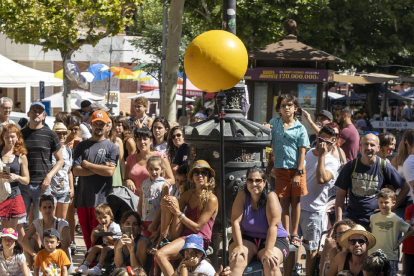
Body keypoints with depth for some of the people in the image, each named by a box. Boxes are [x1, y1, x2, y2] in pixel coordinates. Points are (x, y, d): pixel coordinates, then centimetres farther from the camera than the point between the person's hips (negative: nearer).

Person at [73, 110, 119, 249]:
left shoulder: (111, 147, 5)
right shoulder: (82, 146, 12)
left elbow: (110, 171, -10)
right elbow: (76, 170, -1)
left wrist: (87, 164, -2)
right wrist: (100, 169, -7)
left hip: (101, 198, -3)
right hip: (82, 198, 3)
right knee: (86, 234, 6)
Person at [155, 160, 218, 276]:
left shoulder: (212, 200, -8)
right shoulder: (187, 195, 11)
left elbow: (197, 227, -11)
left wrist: (178, 213, -14)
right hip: (182, 235, 7)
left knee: (160, 254, -28)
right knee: (172, 199, -9)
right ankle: (161, 239, -9)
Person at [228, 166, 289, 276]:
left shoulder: (271, 197, -12)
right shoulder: (242, 196, -3)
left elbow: (273, 225, -21)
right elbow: (236, 222, -10)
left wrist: (268, 250, -31)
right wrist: (238, 246, -23)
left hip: (273, 239, -2)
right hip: (246, 238, 2)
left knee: (271, 264, -33)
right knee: (236, 260, -28)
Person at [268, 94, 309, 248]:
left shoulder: (300, 128, -1)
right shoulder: (273, 124, 5)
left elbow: (302, 151, -3)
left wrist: (299, 172, -8)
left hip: (297, 169, -1)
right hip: (280, 168, 1)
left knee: (296, 201, 5)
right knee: (284, 202, 3)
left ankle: (294, 234, 13)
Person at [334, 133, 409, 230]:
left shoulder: (385, 167, -1)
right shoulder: (350, 167, 2)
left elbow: (405, 188, 8)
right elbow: (341, 195, 5)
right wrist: (339, 220, -4)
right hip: (352, 220, 1)